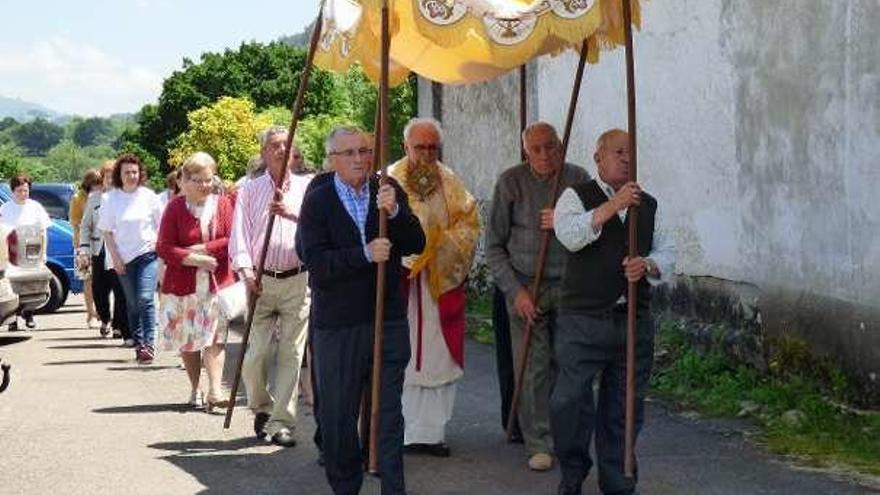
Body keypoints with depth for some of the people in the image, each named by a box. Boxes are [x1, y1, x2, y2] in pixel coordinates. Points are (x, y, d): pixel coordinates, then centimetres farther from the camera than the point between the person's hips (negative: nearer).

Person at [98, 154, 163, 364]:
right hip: (123, 258, 2)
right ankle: (138, 343, 16)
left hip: (147, 254, -2)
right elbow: (107, 232, 3)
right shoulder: (111, 199, 1)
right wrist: (115, 258, -3)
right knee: (132, 303, 7)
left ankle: (149, 343, -14)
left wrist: (158, 242, -5)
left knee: (145, 298, -15)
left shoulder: (149, 196, 0)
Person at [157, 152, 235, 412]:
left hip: (218, 283, 0)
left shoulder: (222, 204, 3)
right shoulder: (175, 208, -2)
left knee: (214, 337, -9)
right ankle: (195, 390, 22)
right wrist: (195, 260, -15)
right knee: (187, 341, 9)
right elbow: (163, 248, -7)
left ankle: (215, 391, -16)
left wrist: (202, 249, -12)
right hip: (183, 284, 0)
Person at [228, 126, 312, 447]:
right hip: (261, 280, 0)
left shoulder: (306, 187, 9)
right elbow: (240, 234, 2)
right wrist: (246, 271, -13)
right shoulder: (250, 190, 10)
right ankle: (261, 408, 22)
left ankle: (282, 422, 3)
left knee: (291, 354, -3)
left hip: (297, 280, 0)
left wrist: (293, 214, -21)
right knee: (256, 354, -4)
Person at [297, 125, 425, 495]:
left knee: (389, 411, 3)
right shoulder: (318, 201, -3)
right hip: (338, 324, -1)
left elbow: (416, 245, -1)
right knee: (338, 413, 7)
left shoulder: (389, 190, 5)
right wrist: (365, 254, -24)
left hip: (388, 319, 2)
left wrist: (394, 212, -18)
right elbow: (317, 262, -13)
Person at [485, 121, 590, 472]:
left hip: (569, 285, 1)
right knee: (533, 367, -3)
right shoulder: (511, 182, -4)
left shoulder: (579, 179, 1)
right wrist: (515, 291, -8)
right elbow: (493, 247, -1)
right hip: (525, 285, -1)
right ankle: (539, 445, 7)